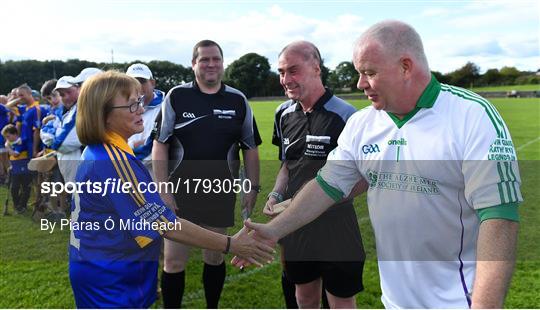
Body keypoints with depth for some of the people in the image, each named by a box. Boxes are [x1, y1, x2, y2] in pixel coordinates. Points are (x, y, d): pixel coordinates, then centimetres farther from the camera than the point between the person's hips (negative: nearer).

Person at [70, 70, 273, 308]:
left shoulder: (97, 152, 4)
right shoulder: (113, 161, -28)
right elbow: (164, 224, -29)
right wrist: (231, 244, -25)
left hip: (99, 269, 10)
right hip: (110, 280, -10)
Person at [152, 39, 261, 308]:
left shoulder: (238, 101, 2)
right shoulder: (176, 97, -3)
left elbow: (250, 148, 8)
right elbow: (160, 146, -4)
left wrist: (253, 188, 4)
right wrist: (163, 190, -10)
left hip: (221, 195, 2)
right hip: (180, 194, -1)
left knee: (215, 258, 15)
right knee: (174, 262, 4)